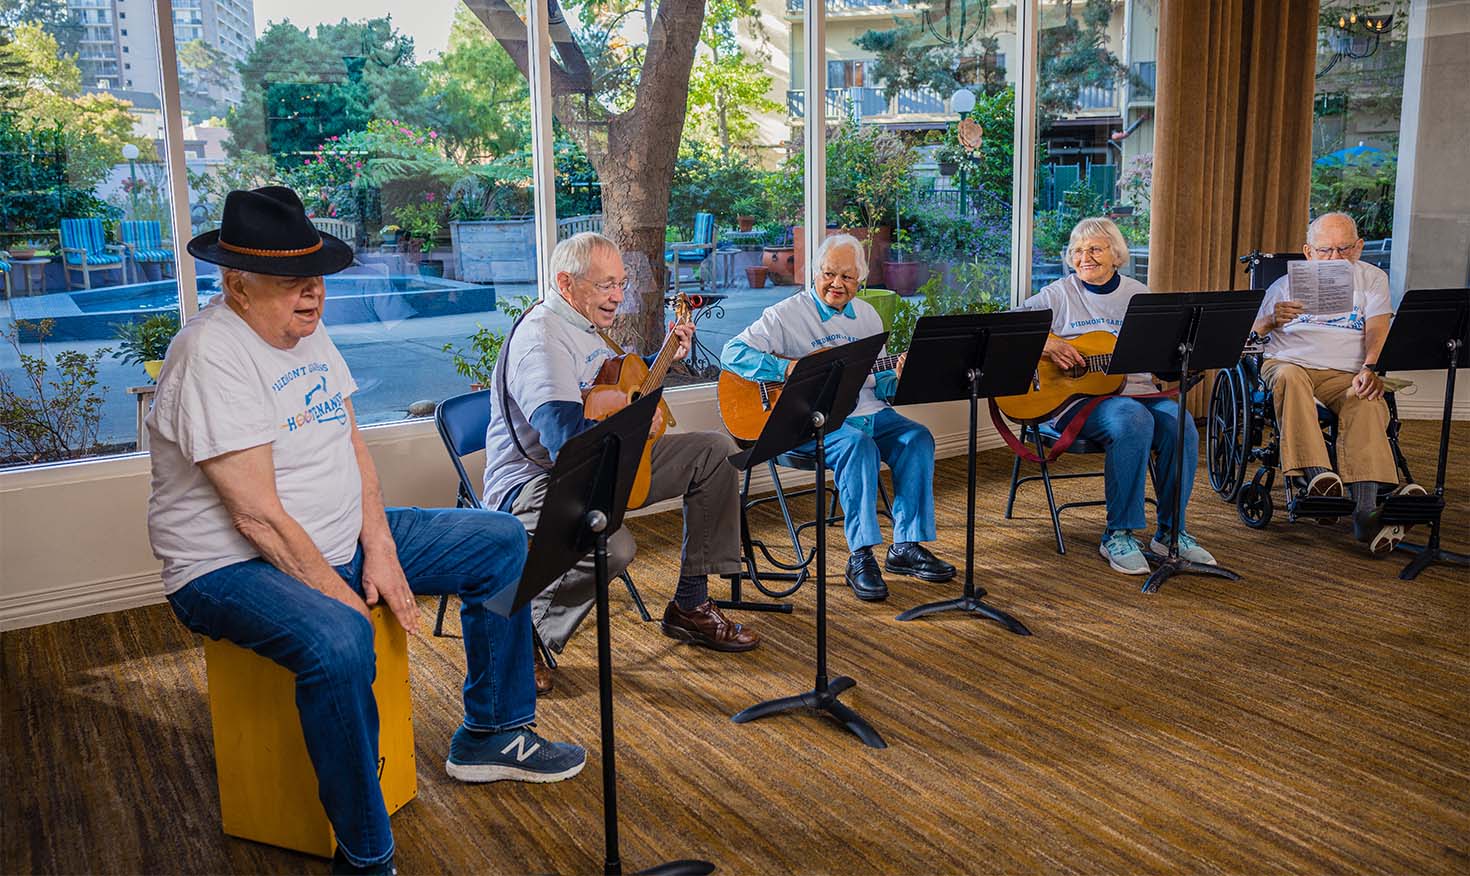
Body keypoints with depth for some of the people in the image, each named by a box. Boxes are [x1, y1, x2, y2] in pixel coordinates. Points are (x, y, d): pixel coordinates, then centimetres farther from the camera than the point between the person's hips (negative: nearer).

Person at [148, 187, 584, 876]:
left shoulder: (308, 332, 6)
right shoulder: (213, 353, -22)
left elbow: (350, 442, 8)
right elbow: (259, 516, -25)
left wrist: (379, 549, -4)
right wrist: (345, 597, -23)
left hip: (339, 545, 9)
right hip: (231, 568, -9)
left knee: (501, 544, 5)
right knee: (340, 643, -40)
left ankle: (491, 735, 16)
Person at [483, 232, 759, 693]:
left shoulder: (585, 325, 13)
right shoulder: (541, 337, -20)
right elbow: (566, 439, -33)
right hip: (537, 481, -10)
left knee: (716, 451, 5)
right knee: (613, 546, -41)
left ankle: (690, 605, 8)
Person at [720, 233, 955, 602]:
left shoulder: (867, 315, 16)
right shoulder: (786, 315, -2)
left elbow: (879, 383, 19)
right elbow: (733, 353, -11)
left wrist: (897, 378, -6)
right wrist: (788, 368, -22)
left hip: (867, 411, 6)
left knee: (918, 438, -16)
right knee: (858, 445, -33)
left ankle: (906, 547, -11)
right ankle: (861, 557, -27)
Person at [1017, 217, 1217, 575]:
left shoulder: (1138, 294, 16)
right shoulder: (1058, 295, 6)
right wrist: (1048, 346, -19)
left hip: (1135, 389, 4)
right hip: (1076, 395, -4)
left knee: (1181, 425, -25)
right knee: (1134, 421, -34)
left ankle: (1171, 531, -8)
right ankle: (1118, 535, -23)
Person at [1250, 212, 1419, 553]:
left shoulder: (1372, 279, 18)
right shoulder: (1287, 284, 17)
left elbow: (1378, 330, 2)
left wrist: (1370, 368, -19)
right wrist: (1272, 321, -14)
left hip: (1346, 374, 0)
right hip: (1290, 362, 0)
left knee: (1368, 403, -33)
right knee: (1290, 377, -38)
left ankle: (1366, 511, -46)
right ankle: (1316, 475, -52)